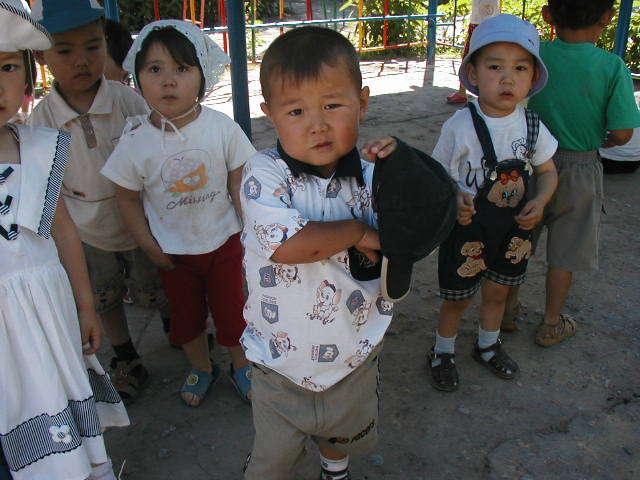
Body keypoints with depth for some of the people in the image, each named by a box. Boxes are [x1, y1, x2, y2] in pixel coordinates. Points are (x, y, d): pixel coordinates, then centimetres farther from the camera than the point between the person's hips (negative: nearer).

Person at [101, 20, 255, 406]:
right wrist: (149, 245, -6)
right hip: (172, 250, 1)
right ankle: (201, 368, 46)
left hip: (223, 241, -1)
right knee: (186, 316, 19)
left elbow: (239, 184, -9)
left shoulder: (222, 128, -17)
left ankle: (241, 366, 41)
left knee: (231, 310, 12)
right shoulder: (136, 142, -16)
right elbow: (128, 198, -5)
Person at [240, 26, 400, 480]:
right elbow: (288, 245, -33)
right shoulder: (265, 173, -19)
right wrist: (359, 231, -20)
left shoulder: (371, 177, -8)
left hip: (354, 356, 4)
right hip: (282, 362, -3)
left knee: (344, 436, 31)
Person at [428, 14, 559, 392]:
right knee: (457, 298, 12)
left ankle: (488, 345, 50)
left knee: (498, 291, 23)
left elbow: (547, 171, 7)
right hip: (467, 228, -4)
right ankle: (443, 352, 39)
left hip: (513, 228, 5)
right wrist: (452, 200, -32)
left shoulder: (532, 126, -7)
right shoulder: (461, 126, -20)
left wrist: (539, 202, -12)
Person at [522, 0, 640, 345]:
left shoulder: (536, 55, -11)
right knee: (565, 252, 13)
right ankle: (551, 325, 28)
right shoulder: (612, 67, -17)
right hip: (579, 168, -2)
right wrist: (603, 142, 7)